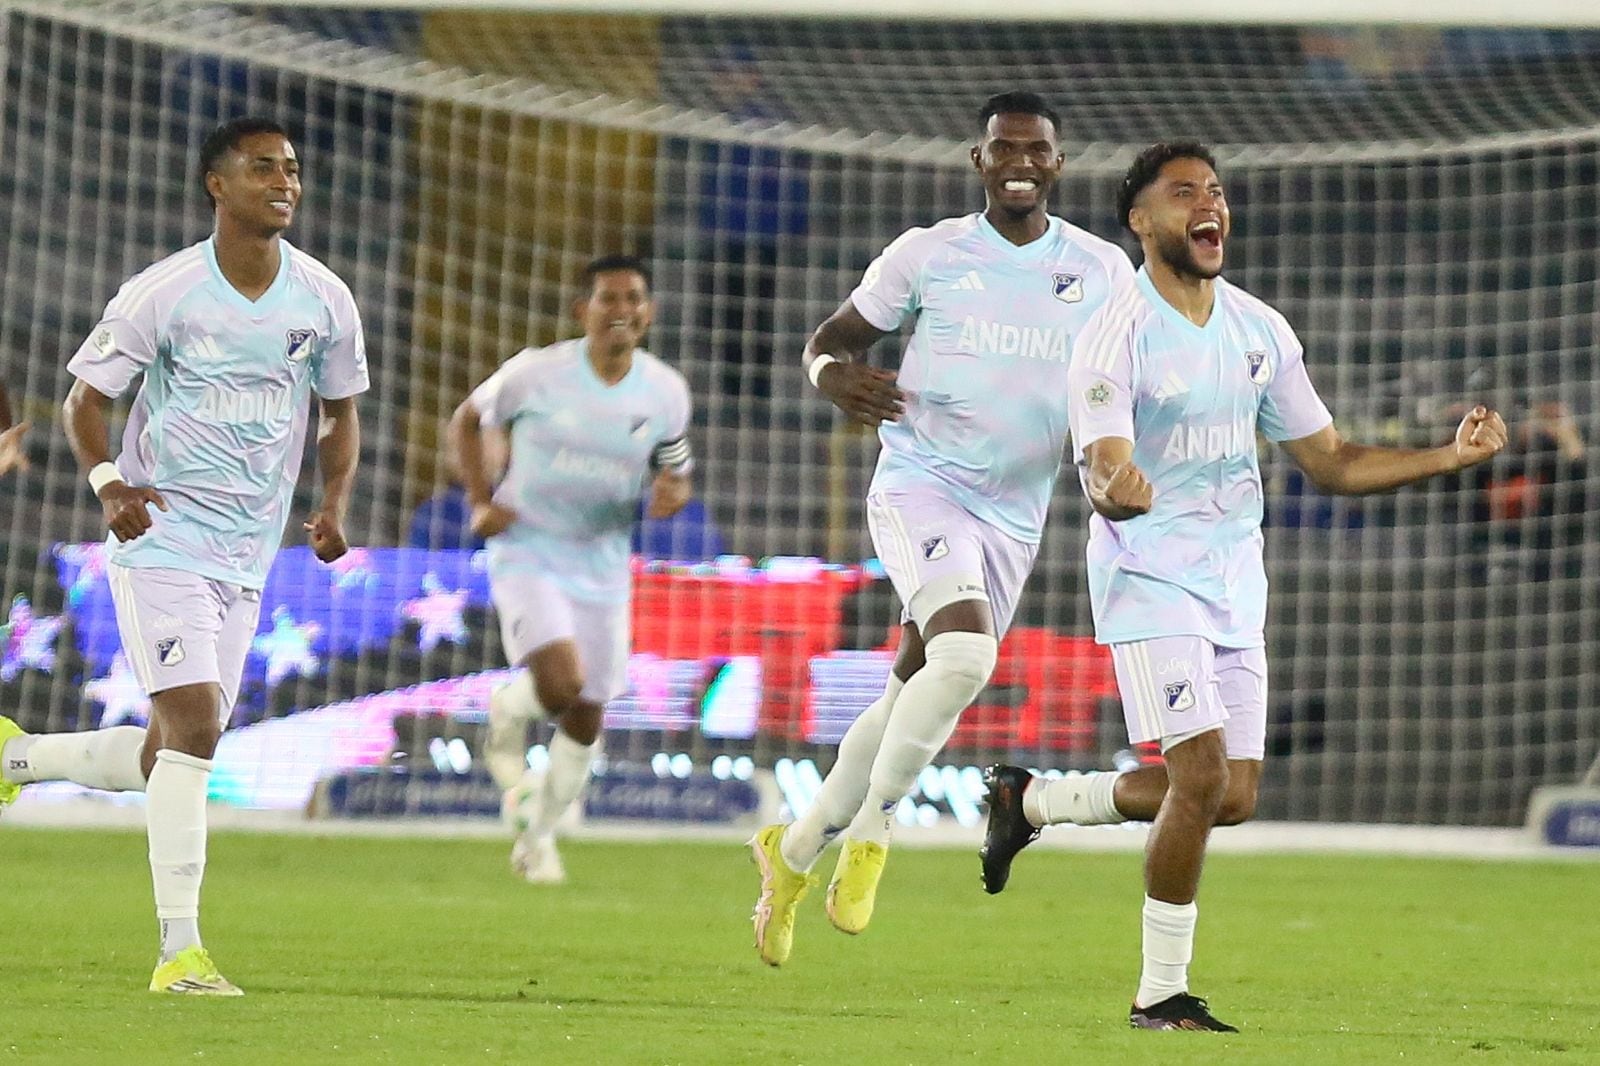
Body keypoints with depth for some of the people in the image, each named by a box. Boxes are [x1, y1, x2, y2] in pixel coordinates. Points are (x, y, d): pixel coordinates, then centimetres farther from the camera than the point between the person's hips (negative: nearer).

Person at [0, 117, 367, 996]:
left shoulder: (325, 301, 2)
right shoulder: (162, 294, -9)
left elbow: (339, 412, 17)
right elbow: (86, 398, -1)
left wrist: (335, 502, -1)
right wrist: (110, 485, -19)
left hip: (246, 558, 5)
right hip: (161, 539, -5)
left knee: (168, 757, 6)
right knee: (193, 724, -18)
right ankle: (179, 950, -15)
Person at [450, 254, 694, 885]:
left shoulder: (666, 393, -2)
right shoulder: (538, 372, -11)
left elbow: (676, 474, 10)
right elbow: (466, 422, 5)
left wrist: (671, 494, -15)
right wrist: (481, 501, -8)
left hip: (602, 567, 4)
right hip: (528, 555, -4)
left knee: (586, 719, 8)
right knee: (563, 680, -26)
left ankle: (538, 836, 30)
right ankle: (508, 714, 10)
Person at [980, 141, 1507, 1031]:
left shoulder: (1261, 330, 6)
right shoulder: (1116, 338, -13)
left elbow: (1332, 460, 12)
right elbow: (1104, 476, -22)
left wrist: (1451, 456, 0)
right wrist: (1116, 491, -47)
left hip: (1236, 588, 7)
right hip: (1150, 582, -7)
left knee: (1233, 799, 5)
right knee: (1201, 777, -18)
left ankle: (1031, 800, 25)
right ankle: (1162, 993, -4)